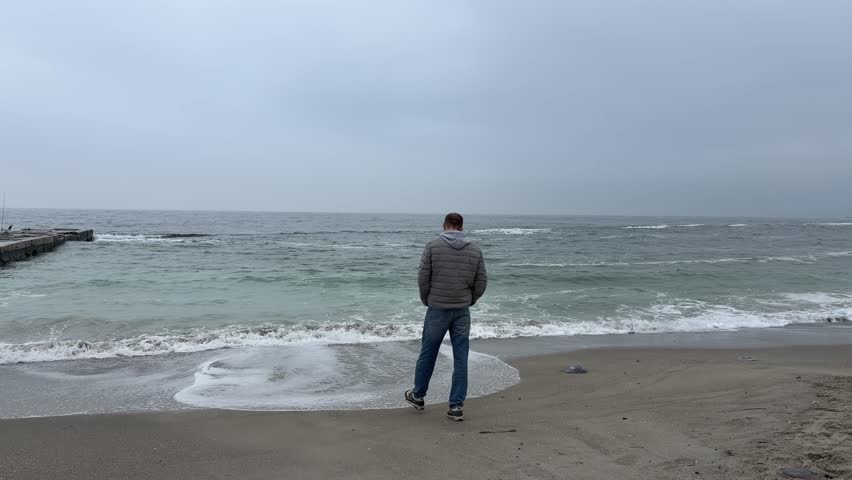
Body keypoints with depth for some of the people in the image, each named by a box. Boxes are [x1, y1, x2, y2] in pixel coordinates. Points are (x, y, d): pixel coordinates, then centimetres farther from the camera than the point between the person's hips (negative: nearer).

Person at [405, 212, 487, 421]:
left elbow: (423, 278, -8)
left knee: (427, 355, 14)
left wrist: (426, 301, 8)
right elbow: (481, 284, 2)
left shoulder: (433, 246, -6)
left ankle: (418, 396, 31)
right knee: (460, 359, 7)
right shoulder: (475, 251, 1)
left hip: (437, 309, -1)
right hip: (462, 311, 1)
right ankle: (457, 406, 10)